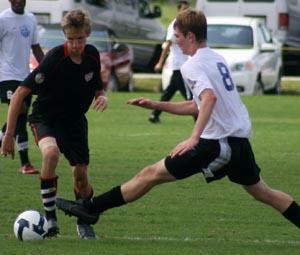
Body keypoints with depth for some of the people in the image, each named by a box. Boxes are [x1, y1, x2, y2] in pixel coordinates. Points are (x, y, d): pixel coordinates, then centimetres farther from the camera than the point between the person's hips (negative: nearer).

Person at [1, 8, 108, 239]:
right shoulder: (54, 59, -24)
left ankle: (84, 222, 27)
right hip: (45, 118, -5)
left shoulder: (92, 55, -6)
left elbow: (97, 87, 13)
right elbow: (20, 94, -23)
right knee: (51, 152, -35)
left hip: (75, 120, 5)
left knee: (81, 175, -1)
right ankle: (50, 219, -25)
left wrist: (102, 97, -13)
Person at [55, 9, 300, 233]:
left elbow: (210, 98, -29)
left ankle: (91, 208, -1)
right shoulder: (217, 59, 17)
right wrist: (156, 105, 22)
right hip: (240, 139, 8)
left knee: (151, 174, -3)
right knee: (261, 191, 22)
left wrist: (194, 138, -34)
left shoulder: (193, 65, -9)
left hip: (216, 142, -8)